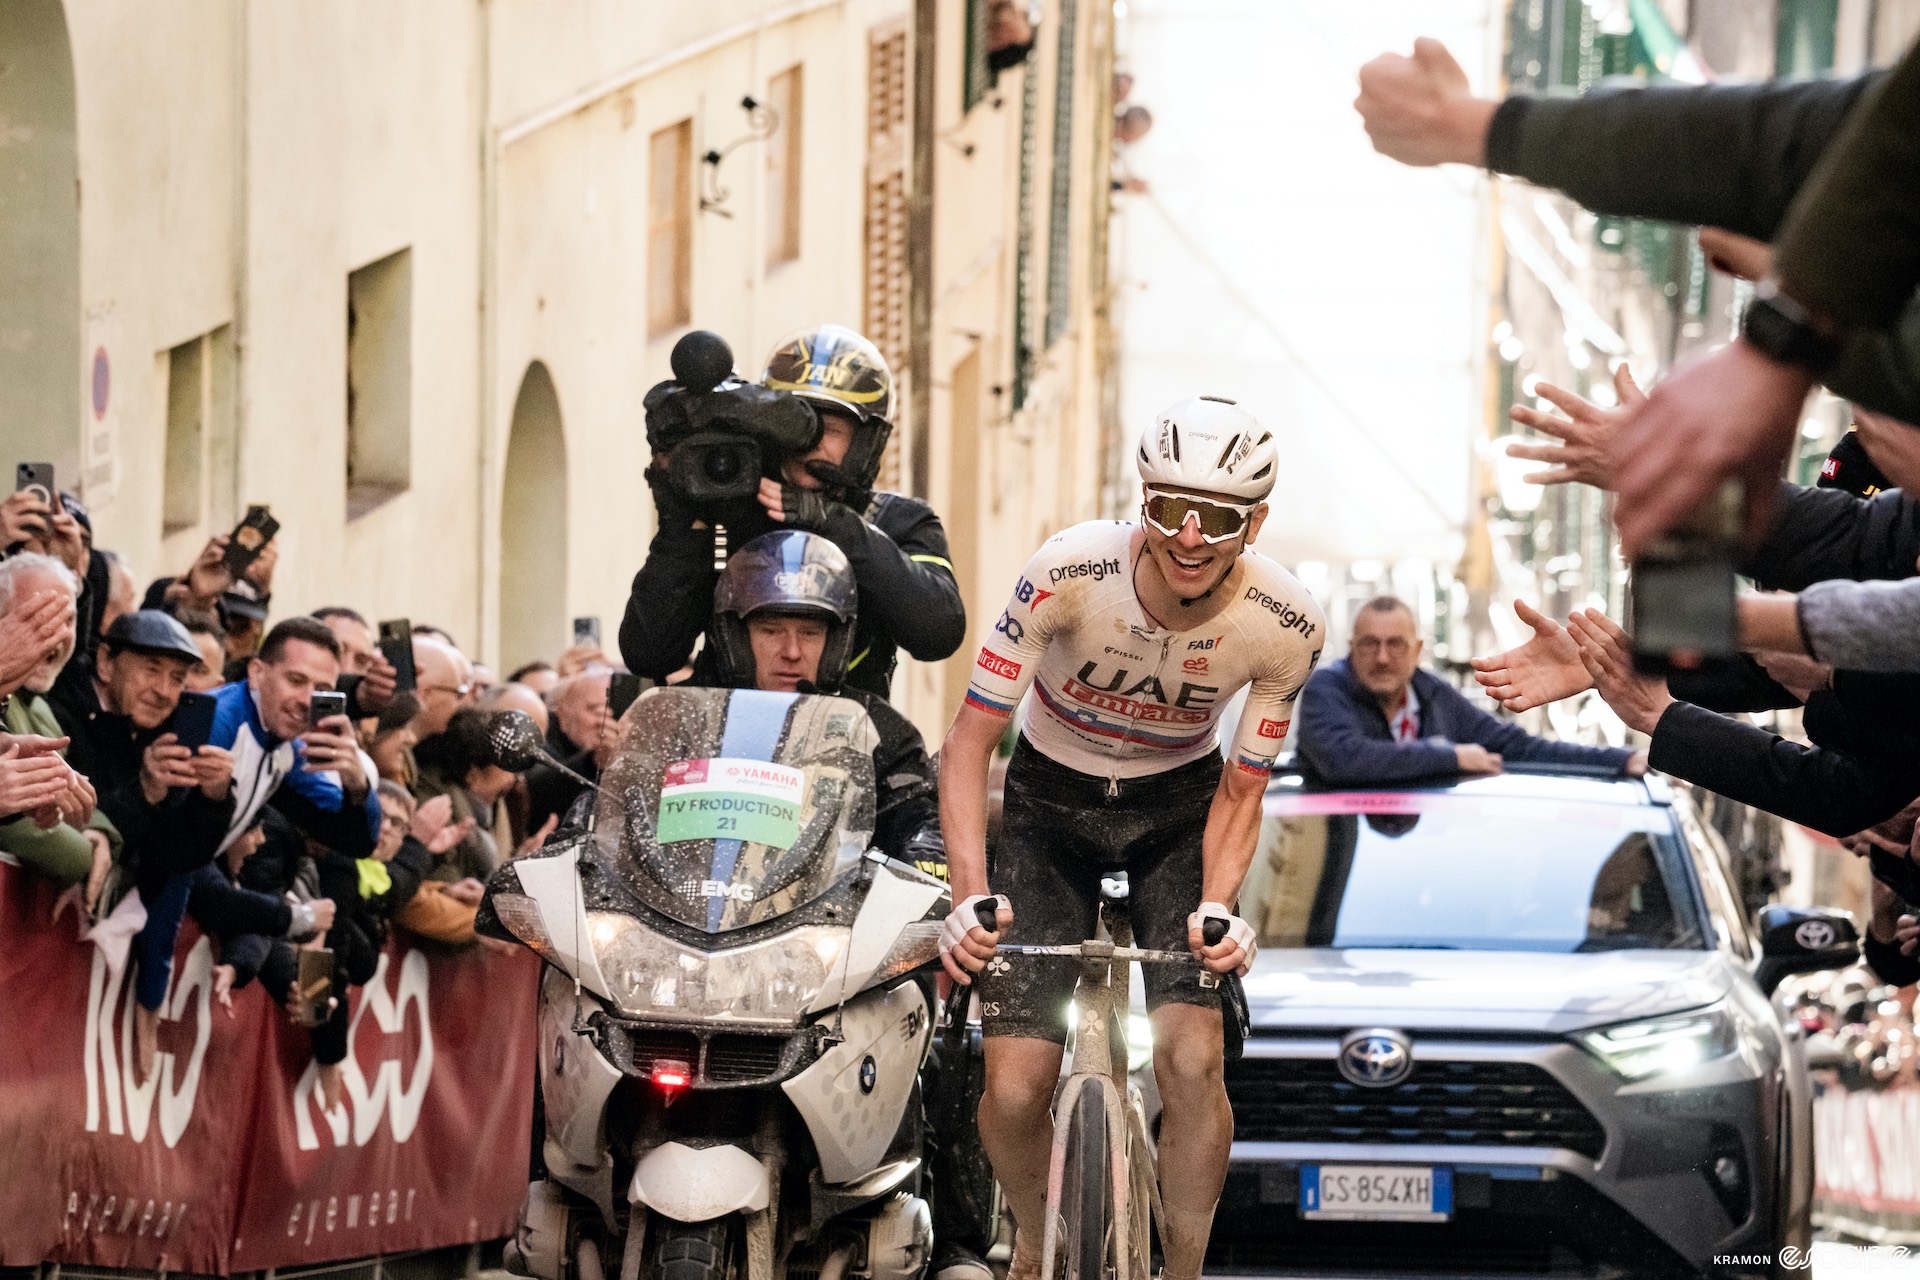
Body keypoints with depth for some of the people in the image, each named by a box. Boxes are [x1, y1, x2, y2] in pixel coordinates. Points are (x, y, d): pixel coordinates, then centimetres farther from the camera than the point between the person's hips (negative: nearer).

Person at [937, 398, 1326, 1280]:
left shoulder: (1286, 625, -22)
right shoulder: (1072, 572, -29)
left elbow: (1241, 788, -8)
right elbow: (971, 737, -21)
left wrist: (1216, 907, -26)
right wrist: (971, 894, -33)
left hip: (1179, 809, 1)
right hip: (1052, 802, -1)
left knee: (1191, 1059, -21)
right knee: (1015, 1089, -12)